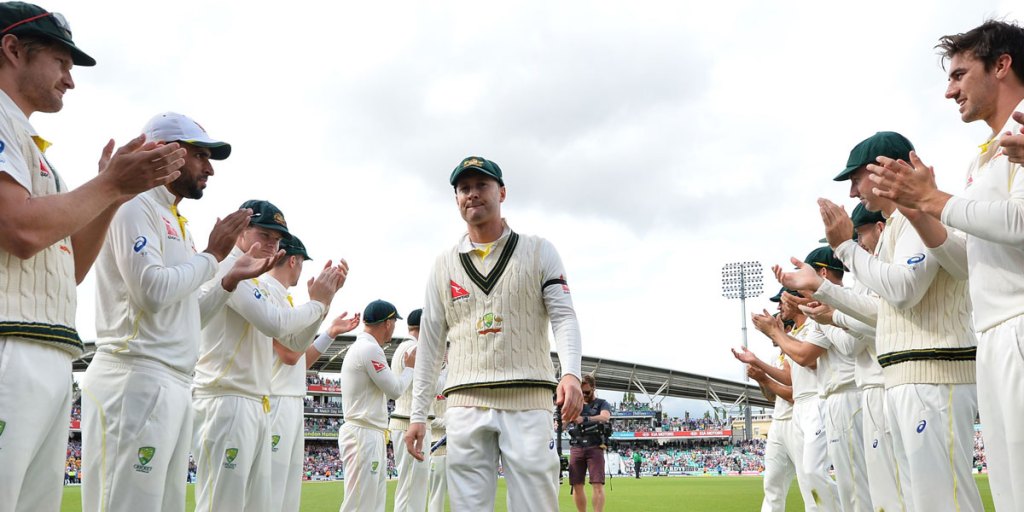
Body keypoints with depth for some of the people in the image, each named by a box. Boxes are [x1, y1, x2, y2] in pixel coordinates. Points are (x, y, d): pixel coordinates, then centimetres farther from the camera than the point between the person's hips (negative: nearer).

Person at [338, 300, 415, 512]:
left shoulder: (360, 347, 18)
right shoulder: (370, 349, -14)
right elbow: (395, 390, -12)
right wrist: (410, 367, 4)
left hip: (371, 436, 11)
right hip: (364, 436, -11)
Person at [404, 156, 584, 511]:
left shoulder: (539, 251, 9)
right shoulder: (444, 265, 15)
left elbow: (563, 317, 0)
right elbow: (430, 342, 15)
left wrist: (570, 374, -19)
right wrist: (418, 414, 10)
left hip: (528, 402, -2)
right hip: (466, 406, 2)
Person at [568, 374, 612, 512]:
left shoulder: (602, 404, 6)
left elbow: (605, 417, -16)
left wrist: (584, 419, -32)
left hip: (595, 448, -3)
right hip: (576, 448, 3)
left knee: (598, 485, -11)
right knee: (577, 485, 1)